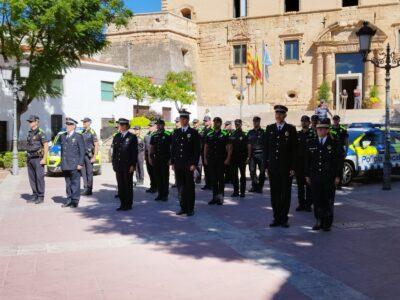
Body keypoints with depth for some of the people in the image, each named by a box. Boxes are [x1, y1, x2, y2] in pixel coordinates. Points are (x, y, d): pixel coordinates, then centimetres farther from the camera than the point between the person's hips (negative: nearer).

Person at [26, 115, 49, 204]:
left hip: (38, 159, -8)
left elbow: (46, 146, -14)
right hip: (30, 159, 8)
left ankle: (41, 197, 0)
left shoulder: (41, 133, -10)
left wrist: (44, 159, -19)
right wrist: (27, 159, 16)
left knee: (39, 178, -5)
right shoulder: (30, 133, 15)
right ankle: (35, 196, 16)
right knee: (32, 178, 9)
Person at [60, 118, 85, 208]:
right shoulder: (62, 136, 15)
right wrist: (62, 162, 13)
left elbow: (82, 151, -5)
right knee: (68, 183, 11)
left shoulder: (78, 136, -2)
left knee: (75, 183, -2)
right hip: (65, 165, 5)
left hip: (74, 165, -5)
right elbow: (62, 149, 18)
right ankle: (69, 200, 18)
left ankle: (75, 201, 3)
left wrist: (80, 163, -11)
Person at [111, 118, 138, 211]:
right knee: (120, 185, 8)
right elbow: (114, 151, 15)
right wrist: (114, 163, 9)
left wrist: (133, 165, -12)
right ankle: (122, 204, 17)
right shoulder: (116, 137, 12)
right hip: (118, 166, 5)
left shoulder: (132, 137, -5)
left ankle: (128, 204, 12)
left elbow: (134, 152, -7)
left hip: (128, 166, -5)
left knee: (128, 185, 3)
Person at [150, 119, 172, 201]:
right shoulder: (154, 135, 10)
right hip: (156, 159, 5)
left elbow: (172, 147, -5)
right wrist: (151, 157, 7)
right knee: (158, 177, 8)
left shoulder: (168, 135, -5)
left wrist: (170, 158, -10)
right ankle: (160, 194, 17)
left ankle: (165, 195, 7)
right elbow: (151, 147, 14)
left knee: (165, 178, 0)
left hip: (165, 159, -5)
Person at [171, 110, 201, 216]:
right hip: (178, 164, 4)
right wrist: (172, 162, 8)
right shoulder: (176, 132, 12)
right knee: (180, 186, 7)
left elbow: (197, 149, -4)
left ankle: (190, 209, 9)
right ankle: (183, 207, 16)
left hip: (188, 164, -4)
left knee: (189, 187, 1)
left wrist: (194, 164, -11)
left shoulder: (193, 133, 0)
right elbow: (173, 148, 14)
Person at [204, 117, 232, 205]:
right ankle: (215, 197, 13)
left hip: (221, 160, -3)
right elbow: (206, 147, 13)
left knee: (220, 178, -1)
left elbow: (229, 147, -3)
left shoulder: (224, 135, -1)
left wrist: (228, 159, -11)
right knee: (213, 179, 5)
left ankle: (220, 197, 7)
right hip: (211, 160, 4)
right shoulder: (209, 135, 10)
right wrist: (205, 158, 5)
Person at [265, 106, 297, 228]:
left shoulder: (291, 129, 1)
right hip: (273, 167, 3)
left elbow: (294, 150, -2)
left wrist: (293, 168, -7)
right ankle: (276, 218, 15)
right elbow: (266, 148, 9)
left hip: (286, 167, -3)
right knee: (274, 194, 6)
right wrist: (266, 166, 3)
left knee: (285, 193, 3)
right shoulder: (269, 128, 9)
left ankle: (284, 219, 12)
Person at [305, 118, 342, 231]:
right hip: (315, 178, 2)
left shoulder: (334, 144, 1)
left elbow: (338, 161, 1)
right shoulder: (311, 143, 9)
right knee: (317, 201, 4)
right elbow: (307, 161, 11)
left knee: (328, 201, 2)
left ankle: (327, 223, 12)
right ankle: (319, 222, 15)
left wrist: (338, 176, -4)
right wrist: (307, 175, 7)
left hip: (329, 179, -2)